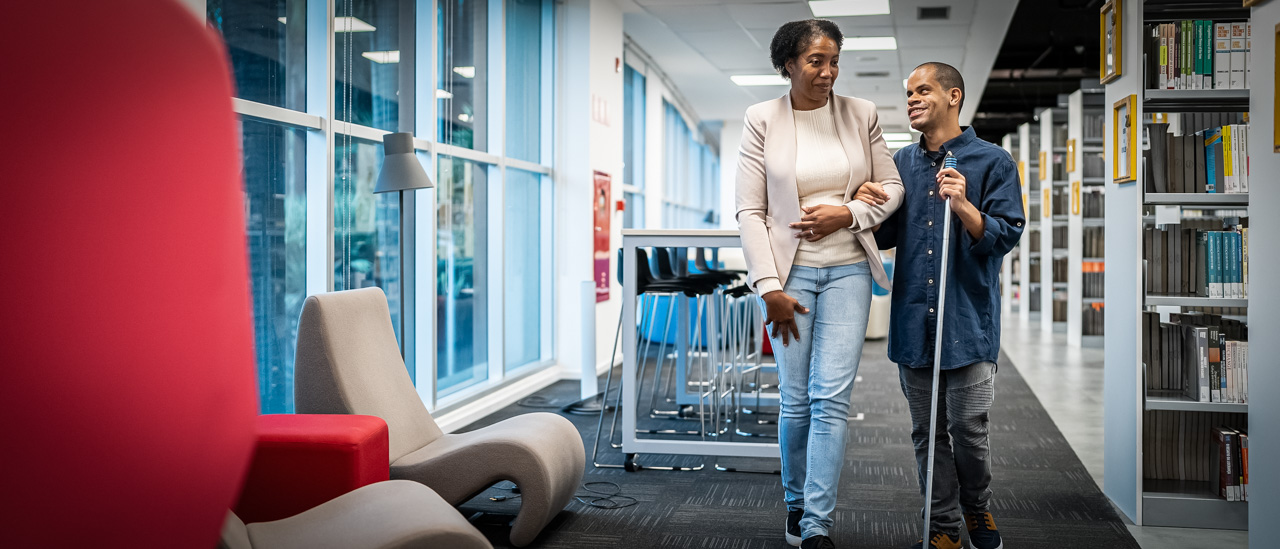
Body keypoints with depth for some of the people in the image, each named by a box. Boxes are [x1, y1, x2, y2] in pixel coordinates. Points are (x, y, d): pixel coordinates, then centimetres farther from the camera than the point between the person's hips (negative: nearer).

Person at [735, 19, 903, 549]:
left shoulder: (860, 113, 5)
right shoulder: (762, 120, -1)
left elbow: (891, 187, 11)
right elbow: (749, 211, -3)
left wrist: (847, 214, -8)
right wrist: (770, 287, -9)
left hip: (847, 270, 1)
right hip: (790, 272, -1)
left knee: (832, 397, -6)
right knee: (796, 400, 3)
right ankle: (795, 501, 27)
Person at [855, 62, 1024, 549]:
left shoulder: (992, 162, -3)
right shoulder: (902, 163, 12)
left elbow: (1006, 236, -8)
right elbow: (886, 237, 18)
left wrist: (963, 207, -24)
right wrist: (869, 209, -3)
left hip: (968, 321, -4)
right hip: (914, 320, 4)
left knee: (968, 429, 3)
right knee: (927, 432, 9)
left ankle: (977, 510, 29)